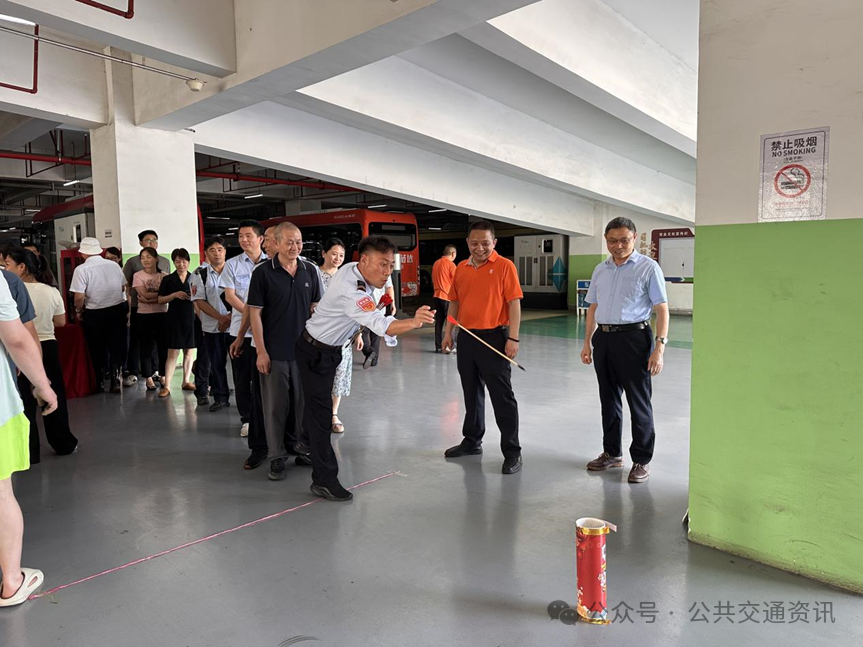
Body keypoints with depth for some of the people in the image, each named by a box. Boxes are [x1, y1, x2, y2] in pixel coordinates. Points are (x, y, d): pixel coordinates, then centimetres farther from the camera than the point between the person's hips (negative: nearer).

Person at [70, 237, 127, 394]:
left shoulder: (81, 269, -13)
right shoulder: (114, 265, -1)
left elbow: (79, 296, -16)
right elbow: (123, 287, 4)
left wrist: (79, 311, 2)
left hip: (94, 313, -2)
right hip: (118, 309, 2)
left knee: (97, 349, 13)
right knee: (116, 347, 11)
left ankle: (98, 384, 23)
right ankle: (115, 380, 6)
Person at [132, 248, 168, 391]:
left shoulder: (164, 276, 2)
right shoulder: (137, 276, 0)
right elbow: (145, 294, -11)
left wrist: (149, 299, -17)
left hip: (162, 314, 1)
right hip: (144, 315, -1)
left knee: (163, 345, 4)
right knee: (147, 347, 5)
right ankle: (149, 378, 14)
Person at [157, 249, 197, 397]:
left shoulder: (194, 278, 6)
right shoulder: (168, 279, 3)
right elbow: (160, 300, 2)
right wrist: (174, 295, -13)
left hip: (191, 318, 2)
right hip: (174, 319, -2)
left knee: (189, 352, 8)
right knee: (173, 352, -4)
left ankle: (186, 382, 20)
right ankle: (166, 385, -1)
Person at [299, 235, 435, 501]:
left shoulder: (350, 269, -6)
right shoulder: (351, 292, -36)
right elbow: (382, 326, -49)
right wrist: (414, 322, -65)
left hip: (329, 349, 10)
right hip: (315, 352, -10)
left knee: (316, 402, 24)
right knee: (321, 410, -9)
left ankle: (308, 448, 44)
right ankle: (324, 480, -6)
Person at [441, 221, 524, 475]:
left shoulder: (504, 266, -7)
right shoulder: (461, 268, 9)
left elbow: (514, 303, -11)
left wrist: (513, 338, -17)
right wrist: (448, 333, 10)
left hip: (494, 337, -6)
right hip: (466, 338, 6)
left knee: (502, 397, -1)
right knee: (472, 394, 17)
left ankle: (512, 451, 7)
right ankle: (472, 441, 32)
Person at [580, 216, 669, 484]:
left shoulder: (648, 267, -4)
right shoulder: (600, 270, 12)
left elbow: (661, 309, -8)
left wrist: (659, 347, -16)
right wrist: (587, 343, 14)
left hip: (633, 338, -6)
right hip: (603, 338, 6)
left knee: (639, 402, 1)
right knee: (609, 399, 15)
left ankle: (641, 460, 14)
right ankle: (611, 452, 29)